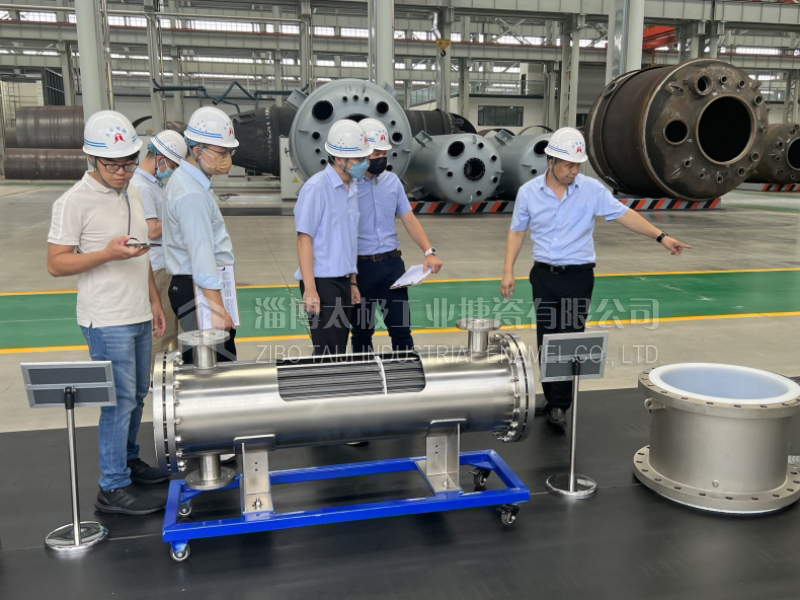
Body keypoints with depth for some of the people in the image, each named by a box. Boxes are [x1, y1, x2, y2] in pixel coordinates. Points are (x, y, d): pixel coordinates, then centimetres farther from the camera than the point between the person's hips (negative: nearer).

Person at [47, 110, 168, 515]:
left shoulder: (131, 195, 11)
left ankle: (128, 461, 35)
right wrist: (107, 253, -25)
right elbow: (56, 264, -13)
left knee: (137, 395, 17)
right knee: (120, 401, -4)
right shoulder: (74, 203, -12)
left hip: (138, 317, 8)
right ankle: (113, 489, 7)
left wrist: (154, 301, 17)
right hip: (107, 322, -8)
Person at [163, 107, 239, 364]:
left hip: (191, 287, 10)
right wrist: (217, 309, -25)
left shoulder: (188, 180, 14)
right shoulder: (192, 194, -19)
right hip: (198, 291, -10)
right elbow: (202, 257, -24)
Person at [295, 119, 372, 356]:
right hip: (322, 282, -7)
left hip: (342, 281, 7)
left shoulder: (352, 188, 10)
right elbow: (304, 239, -14)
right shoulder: (317, 187, -12)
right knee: (328, 353, -2)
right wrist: (310, 288, -19)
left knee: (339, 351, 12)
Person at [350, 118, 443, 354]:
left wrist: (428, 251, -5)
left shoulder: (392, 180, 6)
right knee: (362, 331, 10)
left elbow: (409, 219, 9)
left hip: (392, 263, 4)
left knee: (401, 328, 9)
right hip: (360, 266, -4)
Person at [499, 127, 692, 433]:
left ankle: (559, 407, 1)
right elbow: (517, 232, 6)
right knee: (546, 342, 7)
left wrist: (661, 236, -18)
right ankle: (552, 401, 21)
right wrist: (508, 272, 0)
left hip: (578, 276, -2)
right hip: (544, 276, 2)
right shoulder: (528, 192, -1)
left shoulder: (592, 189, -5)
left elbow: (624, 215, -8)